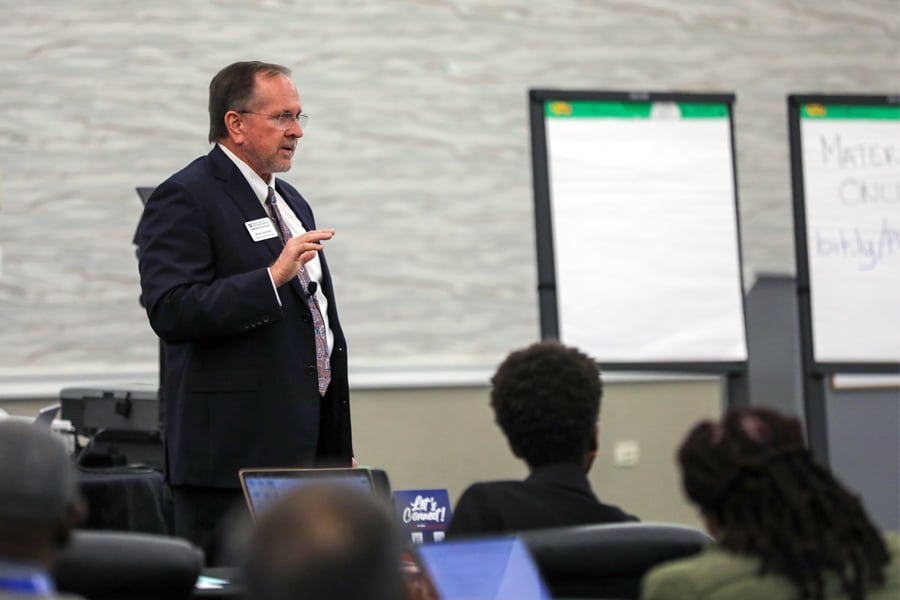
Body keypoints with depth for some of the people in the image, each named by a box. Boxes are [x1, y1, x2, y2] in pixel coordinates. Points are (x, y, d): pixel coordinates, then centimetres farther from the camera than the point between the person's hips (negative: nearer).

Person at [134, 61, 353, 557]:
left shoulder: (290, 201, 21)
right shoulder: (184, 200, -7)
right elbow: (171, 312, -20)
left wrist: (340, 451, 23)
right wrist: (272, 277, -25)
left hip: (308, 453, 8)